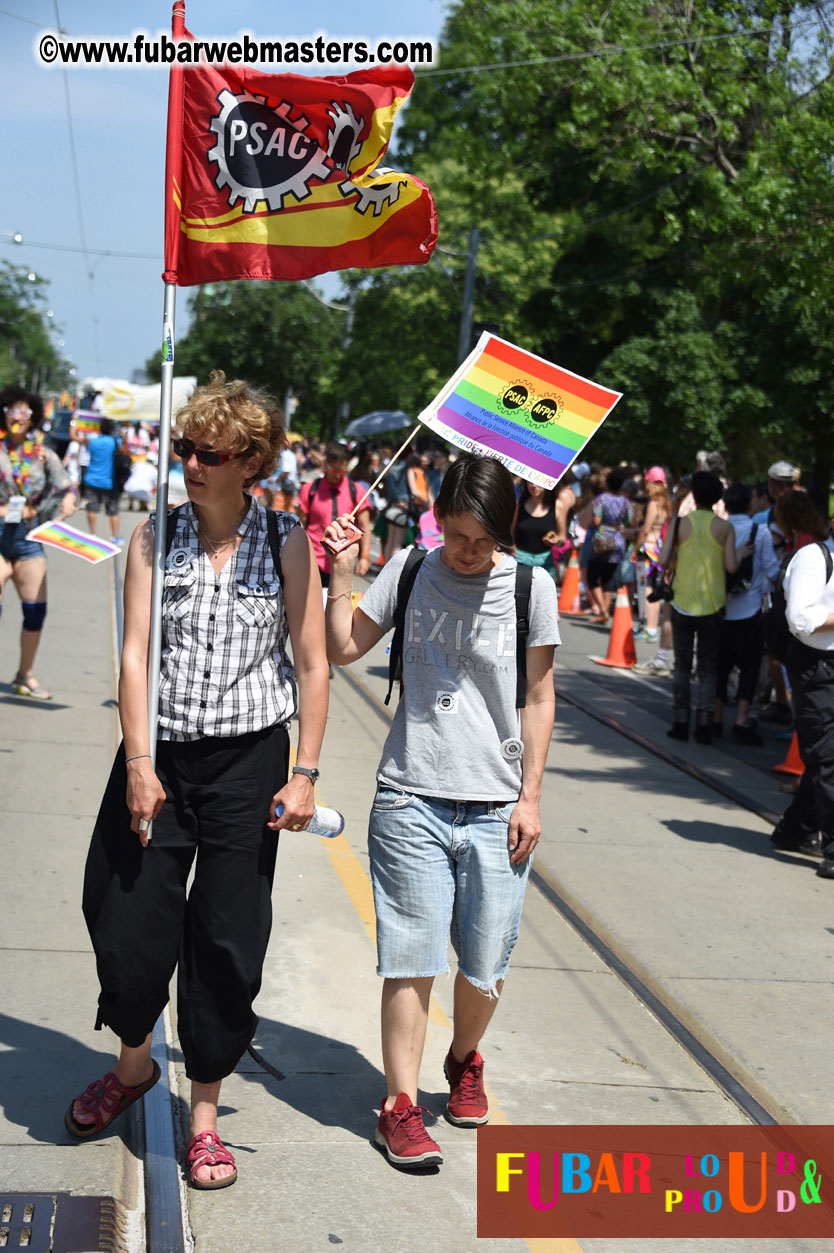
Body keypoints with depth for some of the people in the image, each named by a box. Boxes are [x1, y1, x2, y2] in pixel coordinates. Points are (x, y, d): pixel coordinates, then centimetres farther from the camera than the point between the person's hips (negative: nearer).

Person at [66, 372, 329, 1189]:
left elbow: (311, 664, 1)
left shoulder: (286, 544, -1)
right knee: (128, 923, 3)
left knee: (227, 939, 2)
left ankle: (205, 1114, 18)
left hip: (248, 759, -1)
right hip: (160, 753, 1)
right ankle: (133, 1064, 33)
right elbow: (134, 653, -4)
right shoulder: (155, 537, 1)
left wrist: (304, 775, -4)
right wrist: (138, 763, -12)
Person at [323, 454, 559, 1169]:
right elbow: (343, 650, 9)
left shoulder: (532, 585, -1)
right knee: (412, 961, -1)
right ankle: (400, 1105, 10)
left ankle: (465, 1060, 36)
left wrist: (530, 798, 1)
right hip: (412, 800, 0)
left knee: (486, 966, 7)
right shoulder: (410, 572, 1)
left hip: (495, 807, 0)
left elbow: (539, 699, 4)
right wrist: (341, 575, -4)